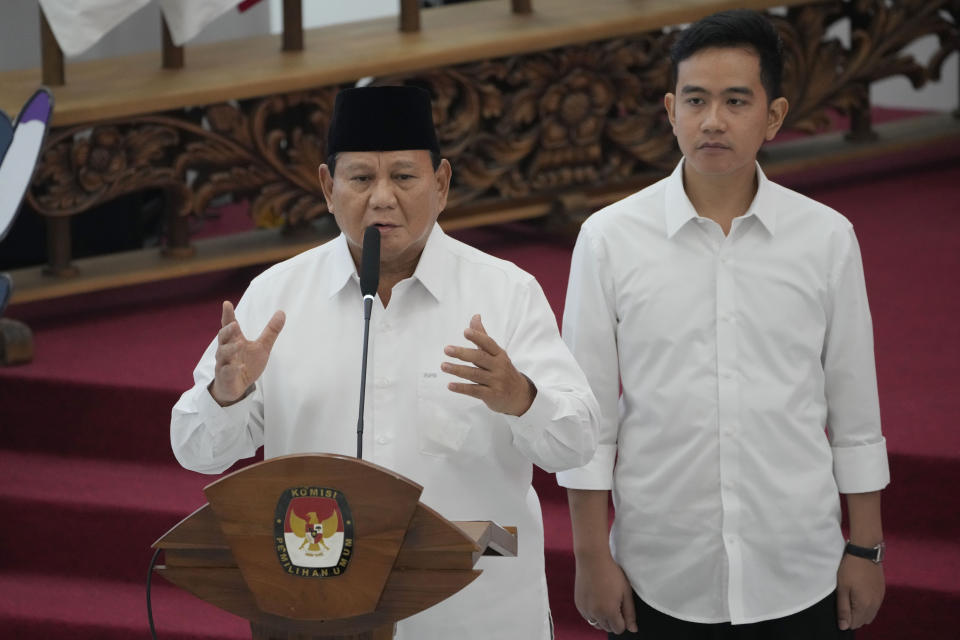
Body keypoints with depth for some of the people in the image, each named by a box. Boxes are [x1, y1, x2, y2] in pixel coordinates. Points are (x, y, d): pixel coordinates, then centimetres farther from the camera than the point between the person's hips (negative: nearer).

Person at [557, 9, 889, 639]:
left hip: (798, 578, 1)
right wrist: (592, 558, 0)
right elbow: (587, 416, 0)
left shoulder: (828, 239, -1)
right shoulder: (610, 239, -4)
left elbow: (855, 414, 5)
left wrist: (866, 550, 6)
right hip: (659, 583, 0)